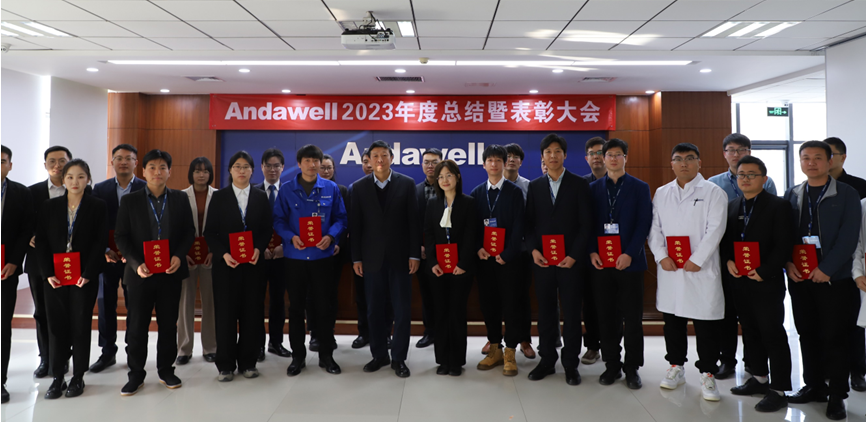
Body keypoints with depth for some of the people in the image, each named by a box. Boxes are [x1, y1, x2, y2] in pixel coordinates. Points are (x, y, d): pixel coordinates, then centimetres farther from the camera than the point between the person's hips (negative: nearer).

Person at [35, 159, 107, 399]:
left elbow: (100, 242, -6)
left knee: (81, 327, 4)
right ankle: (57, 378, 16)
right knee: (57, 326, 5)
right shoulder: (50, 207, 7)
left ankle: (78, 378, 15)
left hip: (84, 278, -2)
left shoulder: (97, 207, 0)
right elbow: (41, 242, 4)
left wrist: (88, 274, -13)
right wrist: (48, 273, -7)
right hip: (55, 278, 2)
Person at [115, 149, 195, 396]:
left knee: (168, 324, 9)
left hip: (171, 272, 1)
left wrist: (178, 256, -10)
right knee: (137, 326, 4)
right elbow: (121, 237, 1)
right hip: (140, 273, -1)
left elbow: (189, 232, 6)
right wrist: (136, 263, -13)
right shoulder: (129, 201, 3)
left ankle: (166, 370, 23)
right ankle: (135, 375, 17)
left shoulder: (180, 199, 6)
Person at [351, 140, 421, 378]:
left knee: (401, 309, 3)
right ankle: (379, 355, 22)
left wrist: (415, 254, -6)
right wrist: (356, 257, -1)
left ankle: (398, 358, 15)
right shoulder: (359, 187, 4)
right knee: (375, 310, 8)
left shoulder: (407, 184, 0)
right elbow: (355, 225, 3)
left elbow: (414, 221, -1)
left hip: (399, 256, -1)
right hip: (372, 257, 1)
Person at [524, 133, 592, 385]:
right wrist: (533, 249, -6)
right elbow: (529, 223, 9)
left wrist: (574, 255, -11)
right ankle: (547, 360, 18)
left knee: (572, 312, 4)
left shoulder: (579, 185, 1)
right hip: (542, 259, 2)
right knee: (545, 312, 7)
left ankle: (571, 364, 15)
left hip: (571, 260, -2)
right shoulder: (535, 186, 10)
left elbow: (586, 224, -3)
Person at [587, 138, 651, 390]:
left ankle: (632, 368, 14)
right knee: (606, 317, 5)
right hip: (600, 262, 2)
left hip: (630, 262, -2)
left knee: (632, 318, 3)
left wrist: (630, 254, -12)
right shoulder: (594, 188, 10)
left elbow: (644, 224, -2)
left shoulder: (639, 188, 5)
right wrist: (592, 252, -6)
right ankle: (612, 365, 17)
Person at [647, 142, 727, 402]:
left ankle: (708, 375, 13)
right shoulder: (661, 193, 12)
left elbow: (715, 229, -8)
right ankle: (676, 368, 25)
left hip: (701, 269, -4)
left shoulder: (713, 192, 0)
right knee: (672, 320, 11)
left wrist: (696, 260, -14)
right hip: (669, 269, 4)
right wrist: (661, 256, -5)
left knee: (706, 324, 0)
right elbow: (654, 227, 9)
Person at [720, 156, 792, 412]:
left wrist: (763, 272, -16)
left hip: (767, 283, -6)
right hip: (739, 282, 6)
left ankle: (778, 390, 8)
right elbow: (724, 239, 14)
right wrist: (728, 261, -4)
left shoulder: (777, 206, -6)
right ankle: (759, 379, 29)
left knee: (773, 336, 0)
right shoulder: (731, 206, 12)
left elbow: (783, 246, -11)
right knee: (751, 333, 16)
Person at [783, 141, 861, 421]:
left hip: (833, 278, -3)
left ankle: (837, 395, 13)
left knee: (835, 337, 1)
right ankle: (814, 386, 24)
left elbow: (849, 237, -8)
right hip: (800, 279, 4)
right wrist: (789, 264, -6)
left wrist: (826, 269, -15)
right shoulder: (792, 195, 10)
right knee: (807, 334, 11)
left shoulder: (847, 194, -1)